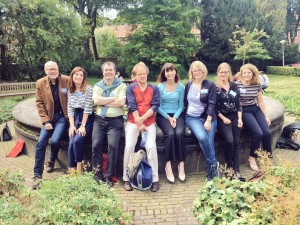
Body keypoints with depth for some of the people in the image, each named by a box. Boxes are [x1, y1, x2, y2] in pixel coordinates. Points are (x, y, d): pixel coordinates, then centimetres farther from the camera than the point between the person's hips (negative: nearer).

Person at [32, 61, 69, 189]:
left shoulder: (67, 80, -6)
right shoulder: (40, 83, -1)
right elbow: (39, 103, 1)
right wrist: (45, 121, -7)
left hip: (63, 116, -2)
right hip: (49, 117, 2)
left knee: (55, 140, -20)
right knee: (41, 143, -10)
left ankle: (52, 161, 15)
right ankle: (37, 175, 1)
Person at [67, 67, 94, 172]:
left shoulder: (88, 89, -9)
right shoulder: (70, 90, 7)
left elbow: (88, 108, -12)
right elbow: (70, 109, 6)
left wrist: (83, 125, -13)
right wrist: (72, 125, -4)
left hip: (87, 119, -4)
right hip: (75, 118, 4)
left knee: (77, 140, -23)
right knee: (71, 143, -11)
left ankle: (79, 166, -3)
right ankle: (72, 170, -2)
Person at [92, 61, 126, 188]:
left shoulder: (121, 86, 7)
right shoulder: (97, 86, 16)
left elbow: (121, 103, -8)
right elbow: (96, 100, -3)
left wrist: (103, 101, -5)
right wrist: (113, 98, -6)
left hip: (115, 121, -2)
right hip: (100, 120, 3)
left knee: (113, 145, -19)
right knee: (96, 145, -14)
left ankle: (109, 177, -9)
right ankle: (97, 176, -3)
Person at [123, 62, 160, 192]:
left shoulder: (154, 89, 9)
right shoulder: (130, 88, 5)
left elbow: (155, 106, -3)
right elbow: (132, 106, -5)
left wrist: (142, 119, -14)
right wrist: (139, 123, -13)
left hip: (149, 122, 1)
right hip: (133, 122, -1)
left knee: (151, 147, -18)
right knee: (129, 147, -17)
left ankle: (155, 179, -10)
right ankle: (126, 179, -5)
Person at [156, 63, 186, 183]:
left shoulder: (181, 87, 6)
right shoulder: (160, 87, 2)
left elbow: (181, 106, 6)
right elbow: (158, 106, 0)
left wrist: (175, 117, -10)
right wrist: (168, 118, -11)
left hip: (177, 115, 2)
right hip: (163, 116, -1)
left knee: (180, 133, -29)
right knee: (170, 133, -30)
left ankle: (181, 164, -21)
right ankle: (168, 165, -22)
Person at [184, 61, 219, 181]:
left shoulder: (210, 85, 3)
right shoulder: (188, 85, 11)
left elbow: (212, 104, -5)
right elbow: (185, 102, 14)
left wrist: (208, 120, -15)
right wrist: (186, 116, 2)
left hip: (208, 117, 0)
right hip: (192, 117, 0)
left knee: (209, 143, -18)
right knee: (202, 137, -27)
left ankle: (210, 173, -5)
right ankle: (214, 164, -9)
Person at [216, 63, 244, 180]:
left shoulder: (234, 86, 10)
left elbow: (238, 104, 10)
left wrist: (240, 118, -1)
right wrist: (223, 118, -10)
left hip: (235, 117, 4)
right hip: (222, 118, -3)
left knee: (236, 142, -11)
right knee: (229, 140, -22)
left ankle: (236, 170, -9)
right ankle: (229, 166, -2)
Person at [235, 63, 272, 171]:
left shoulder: (257, 85, 7)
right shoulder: (236, 85, -8)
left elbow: (260, 102, 14)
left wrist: (266, 116, 11)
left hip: (256, 110, 5)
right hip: (243, 111, -5)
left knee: (267, 132, -14)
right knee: (258, 133, -23)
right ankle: (252, 158, -2)